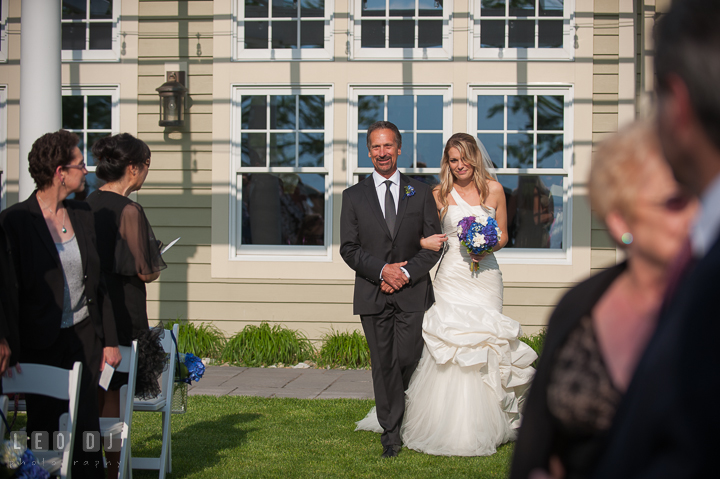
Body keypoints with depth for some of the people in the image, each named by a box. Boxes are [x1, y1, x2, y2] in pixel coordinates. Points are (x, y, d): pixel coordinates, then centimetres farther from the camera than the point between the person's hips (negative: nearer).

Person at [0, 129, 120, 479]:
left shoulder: (83, 215, 7)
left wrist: (110, 340, 8)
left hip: (84, 337, 4)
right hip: (40, 344, -4)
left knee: (85, 430, 4)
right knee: (44, 430, 3)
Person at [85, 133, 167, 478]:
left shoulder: (88, 205, 5)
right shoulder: (128, 210, -16)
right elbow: (144, 272, -15)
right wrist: (156, 268, 4)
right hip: (122, 315, -7)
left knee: (95, 394, 15)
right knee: (115, 395, 3)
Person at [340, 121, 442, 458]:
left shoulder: (421, 193, 8)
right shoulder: (353, 196, 7)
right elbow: (349, 248, 2)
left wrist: (406, 273, -9)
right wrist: (383, 269, -12)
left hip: (413, 293, 0)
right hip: (372, 293, 0)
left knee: (408, 360, -4)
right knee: (383, 365, 1)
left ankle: (399, 418, 22)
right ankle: (392, 434, 10)